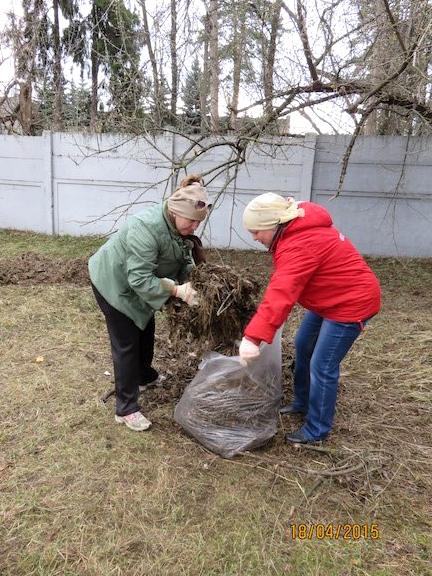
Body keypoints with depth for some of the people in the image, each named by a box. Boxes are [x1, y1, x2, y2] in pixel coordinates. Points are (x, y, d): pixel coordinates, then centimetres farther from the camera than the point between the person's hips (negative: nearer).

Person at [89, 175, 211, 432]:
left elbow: (185, 260, -2)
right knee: (126, 343, -4)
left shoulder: (180, 226, -10)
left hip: (137, 284, 9)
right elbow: (139, 279, -38)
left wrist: (191, 282, -20)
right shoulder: (147, 227, -37)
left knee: (146, 330, 22)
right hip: (114, 283, -8)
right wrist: (176, 290, -40)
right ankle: (127, 409, 7)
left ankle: (145, 375, 47)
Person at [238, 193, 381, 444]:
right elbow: (283, 287, 5)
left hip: (351, 302, -10)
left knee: (322, 366, -5)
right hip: (329, 298, 10)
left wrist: (253, 338, -48)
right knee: (303, 348, 18)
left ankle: (317, 430, 14)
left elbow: (280, 295, -43)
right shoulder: (297, 229, 1)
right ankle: (303, 403, 37)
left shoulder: (299, 246, -31)